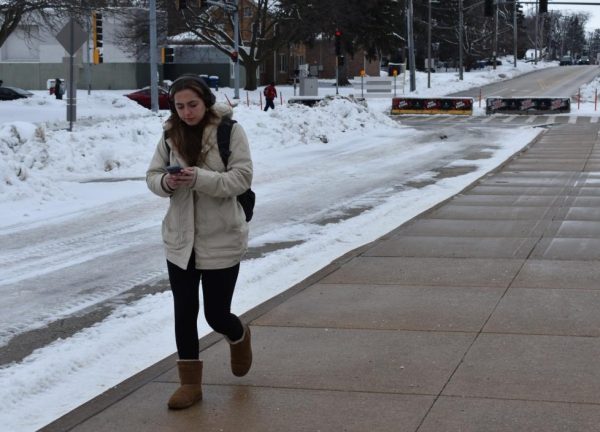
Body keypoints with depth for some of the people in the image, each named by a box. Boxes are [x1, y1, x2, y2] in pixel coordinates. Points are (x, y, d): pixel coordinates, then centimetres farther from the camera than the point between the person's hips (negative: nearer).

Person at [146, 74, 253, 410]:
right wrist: (166, 182, -19)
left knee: (217, 315, 5)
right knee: (184, 313, 6)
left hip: (222, 240, -4)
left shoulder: (230, 130, -10)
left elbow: (242, 177, -16)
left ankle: (239, 337, 41)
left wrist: (200, 177, -29)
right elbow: (152, 175, 5)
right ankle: (191, 383, 19)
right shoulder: (171, 135, 2)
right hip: (180, 239, 4)